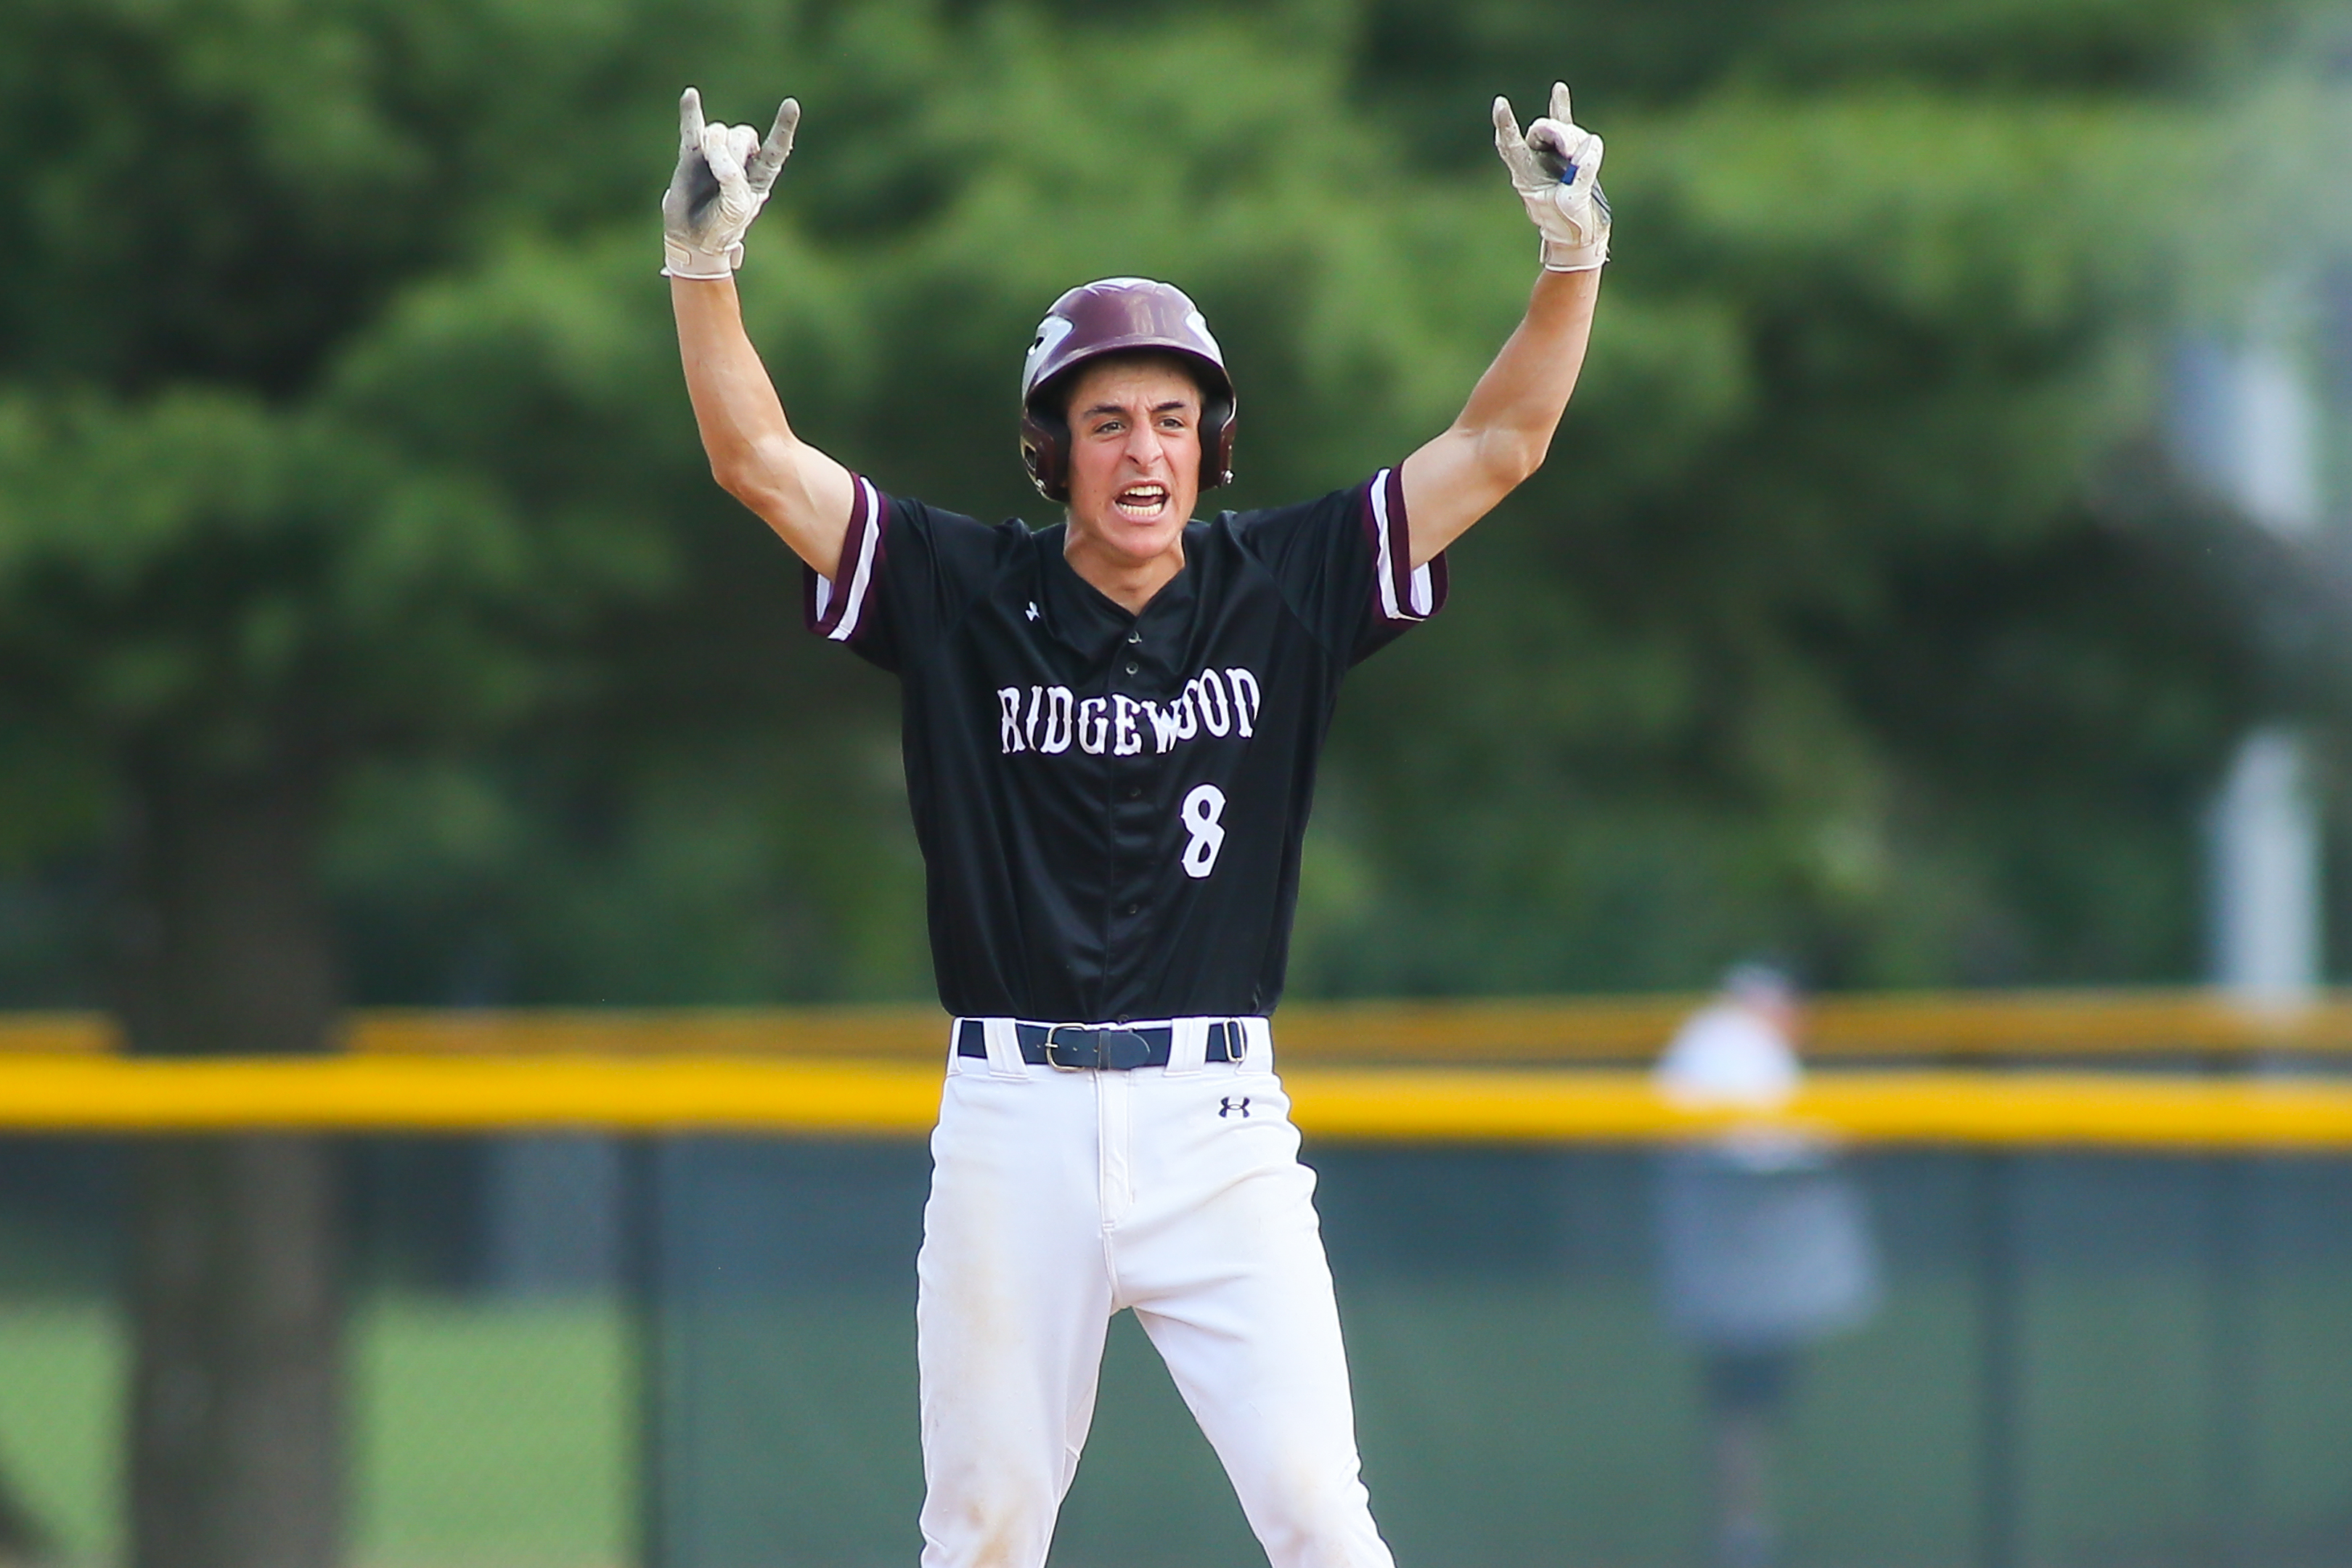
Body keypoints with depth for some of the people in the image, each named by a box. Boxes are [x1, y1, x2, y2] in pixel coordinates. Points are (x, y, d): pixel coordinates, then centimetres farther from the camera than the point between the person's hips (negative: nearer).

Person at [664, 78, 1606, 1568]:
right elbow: (757, 458, -2)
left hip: (1219, 1124, 0)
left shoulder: (1281, 589, 4)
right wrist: (705, 258, -13)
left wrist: (1574, 252, -8)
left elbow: (1501, 443, 2)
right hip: (1013, 1122, 0)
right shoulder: (967, 592, 3)